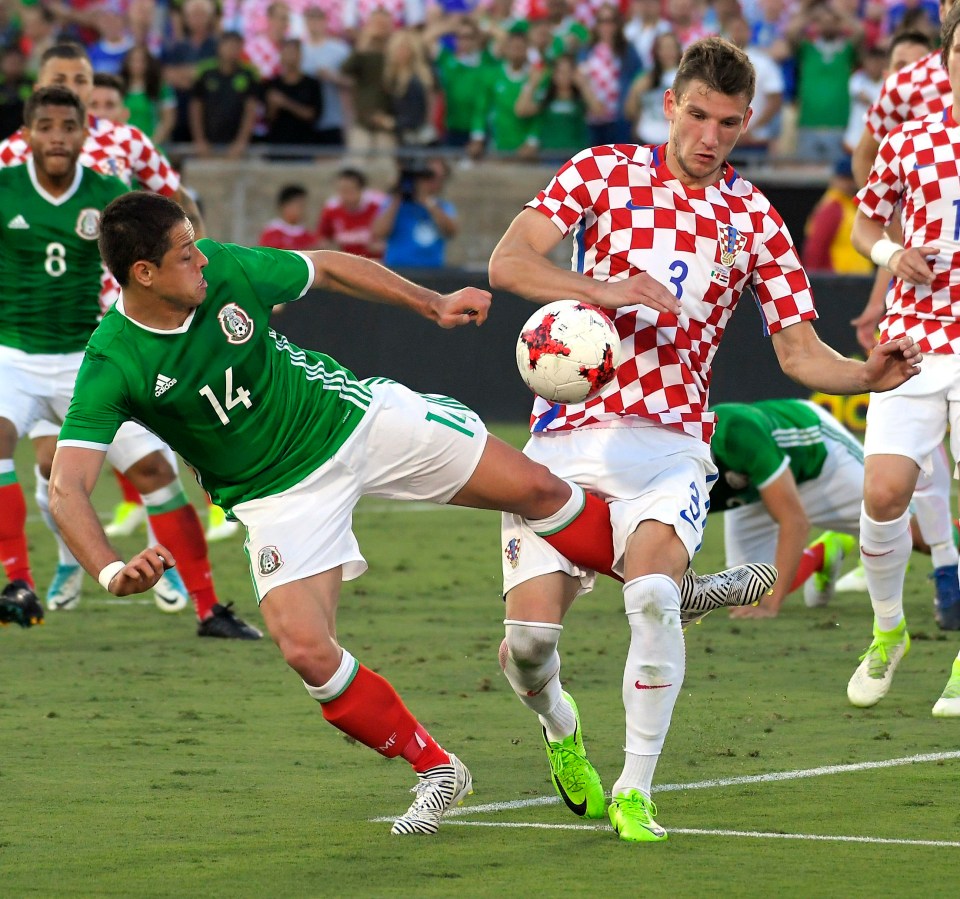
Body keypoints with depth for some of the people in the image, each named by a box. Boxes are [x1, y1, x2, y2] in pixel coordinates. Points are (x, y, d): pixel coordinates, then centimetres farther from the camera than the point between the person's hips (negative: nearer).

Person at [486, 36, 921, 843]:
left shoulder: (754, 221, 8)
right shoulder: (604, 172, 4)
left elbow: (800, 352, 8)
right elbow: (507, 263, -6)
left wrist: (870, 375, -13)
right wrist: (605, 290, -22)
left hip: (670, 439, 0)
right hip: (569, 432, 0)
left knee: (654, 595, -28)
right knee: (530, 630, -8)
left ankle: (635, 791, -15)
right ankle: (559, 727, 29)